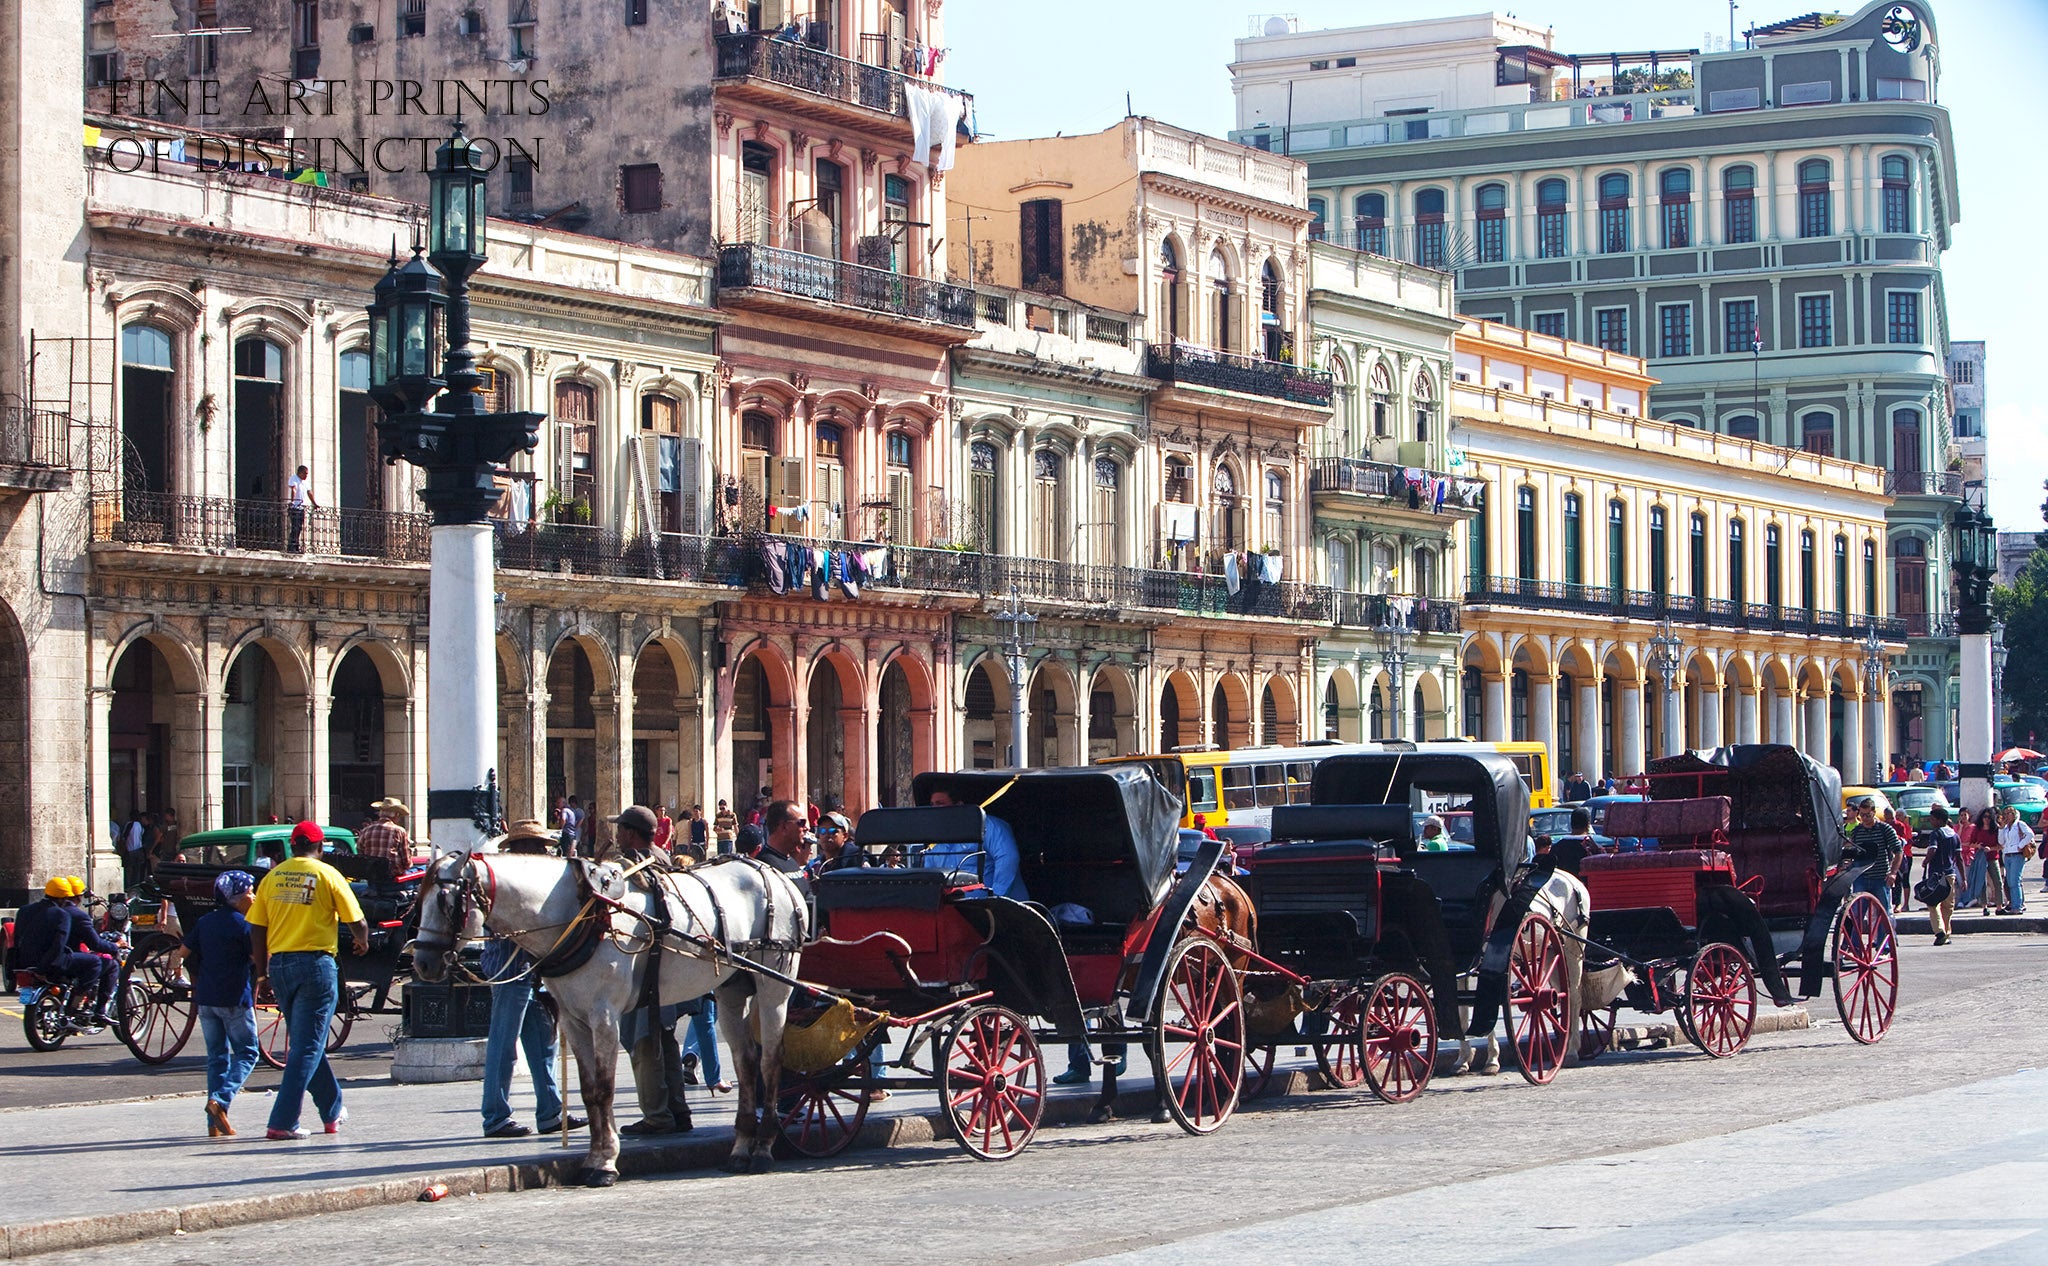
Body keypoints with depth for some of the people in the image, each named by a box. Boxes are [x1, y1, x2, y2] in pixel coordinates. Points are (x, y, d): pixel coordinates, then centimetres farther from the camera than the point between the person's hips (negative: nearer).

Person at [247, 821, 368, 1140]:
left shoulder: (272, 876, 6)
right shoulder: (327, 875, -5)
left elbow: (256, 928, 5)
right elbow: (357, 923, -5)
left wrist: (262, 971, 15)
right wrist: (362, 942, 17)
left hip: (279, 964, 5)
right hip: (315, 963, -5)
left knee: (305, 1041, 18)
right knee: (308, 1046, -2)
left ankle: (332, 1112, 31)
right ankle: (282, 1122, -10)